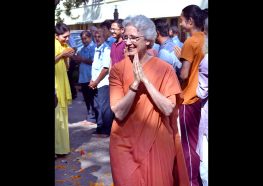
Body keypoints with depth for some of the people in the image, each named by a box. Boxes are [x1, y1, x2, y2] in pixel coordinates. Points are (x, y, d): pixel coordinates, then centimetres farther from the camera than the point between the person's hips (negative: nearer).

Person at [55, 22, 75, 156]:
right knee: (57, 116, -6)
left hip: (62, 84, 8)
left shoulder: (64, 45, 13)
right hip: (55, 85, -8)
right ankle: (58, 147, 3)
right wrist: (62, 55, -18)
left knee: (62, 115, 12)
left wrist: (68, 57, -2)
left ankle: (61, 146, 22)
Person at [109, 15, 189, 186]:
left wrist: (145, 79, -20)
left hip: (157, 143, 0)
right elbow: (119, 113, -12)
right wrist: (135, 83, -23)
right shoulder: (118, 69, -6)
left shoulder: (165, 68, -7)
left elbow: (168, 109, -16)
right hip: (125, 145, 0)